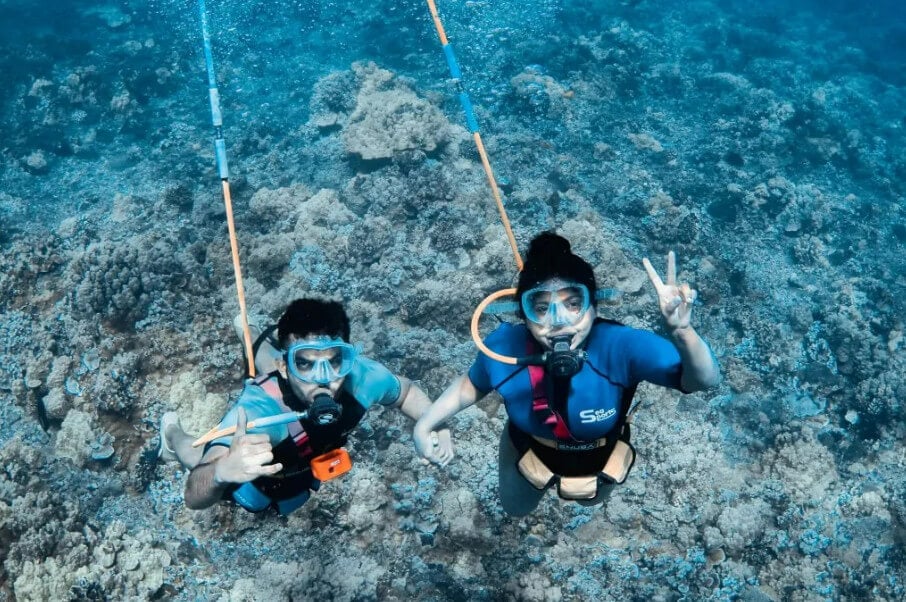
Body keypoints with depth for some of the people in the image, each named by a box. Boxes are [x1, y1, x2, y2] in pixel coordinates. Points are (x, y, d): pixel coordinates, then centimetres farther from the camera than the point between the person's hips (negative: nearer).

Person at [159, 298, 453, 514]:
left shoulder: (359, 376, -39)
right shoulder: (257, 409, -50)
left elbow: (406, 391, -15)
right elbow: (195, 496, -57)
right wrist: (223, 471, -79)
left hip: (303, 461, 4)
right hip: (257, 471, -4)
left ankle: (252, 336, 51)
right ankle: (172, 432, 55)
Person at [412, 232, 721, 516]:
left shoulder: (621, 346, -43)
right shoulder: (504, 347, -35)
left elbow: (705, 379, -50)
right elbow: (472, 385, -12)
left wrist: (681, 331, -70)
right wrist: (424, 425, -20)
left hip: (600, 460, 0)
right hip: (530, 454, 0)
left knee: (591, 498, 37)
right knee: (516, 509, 33)